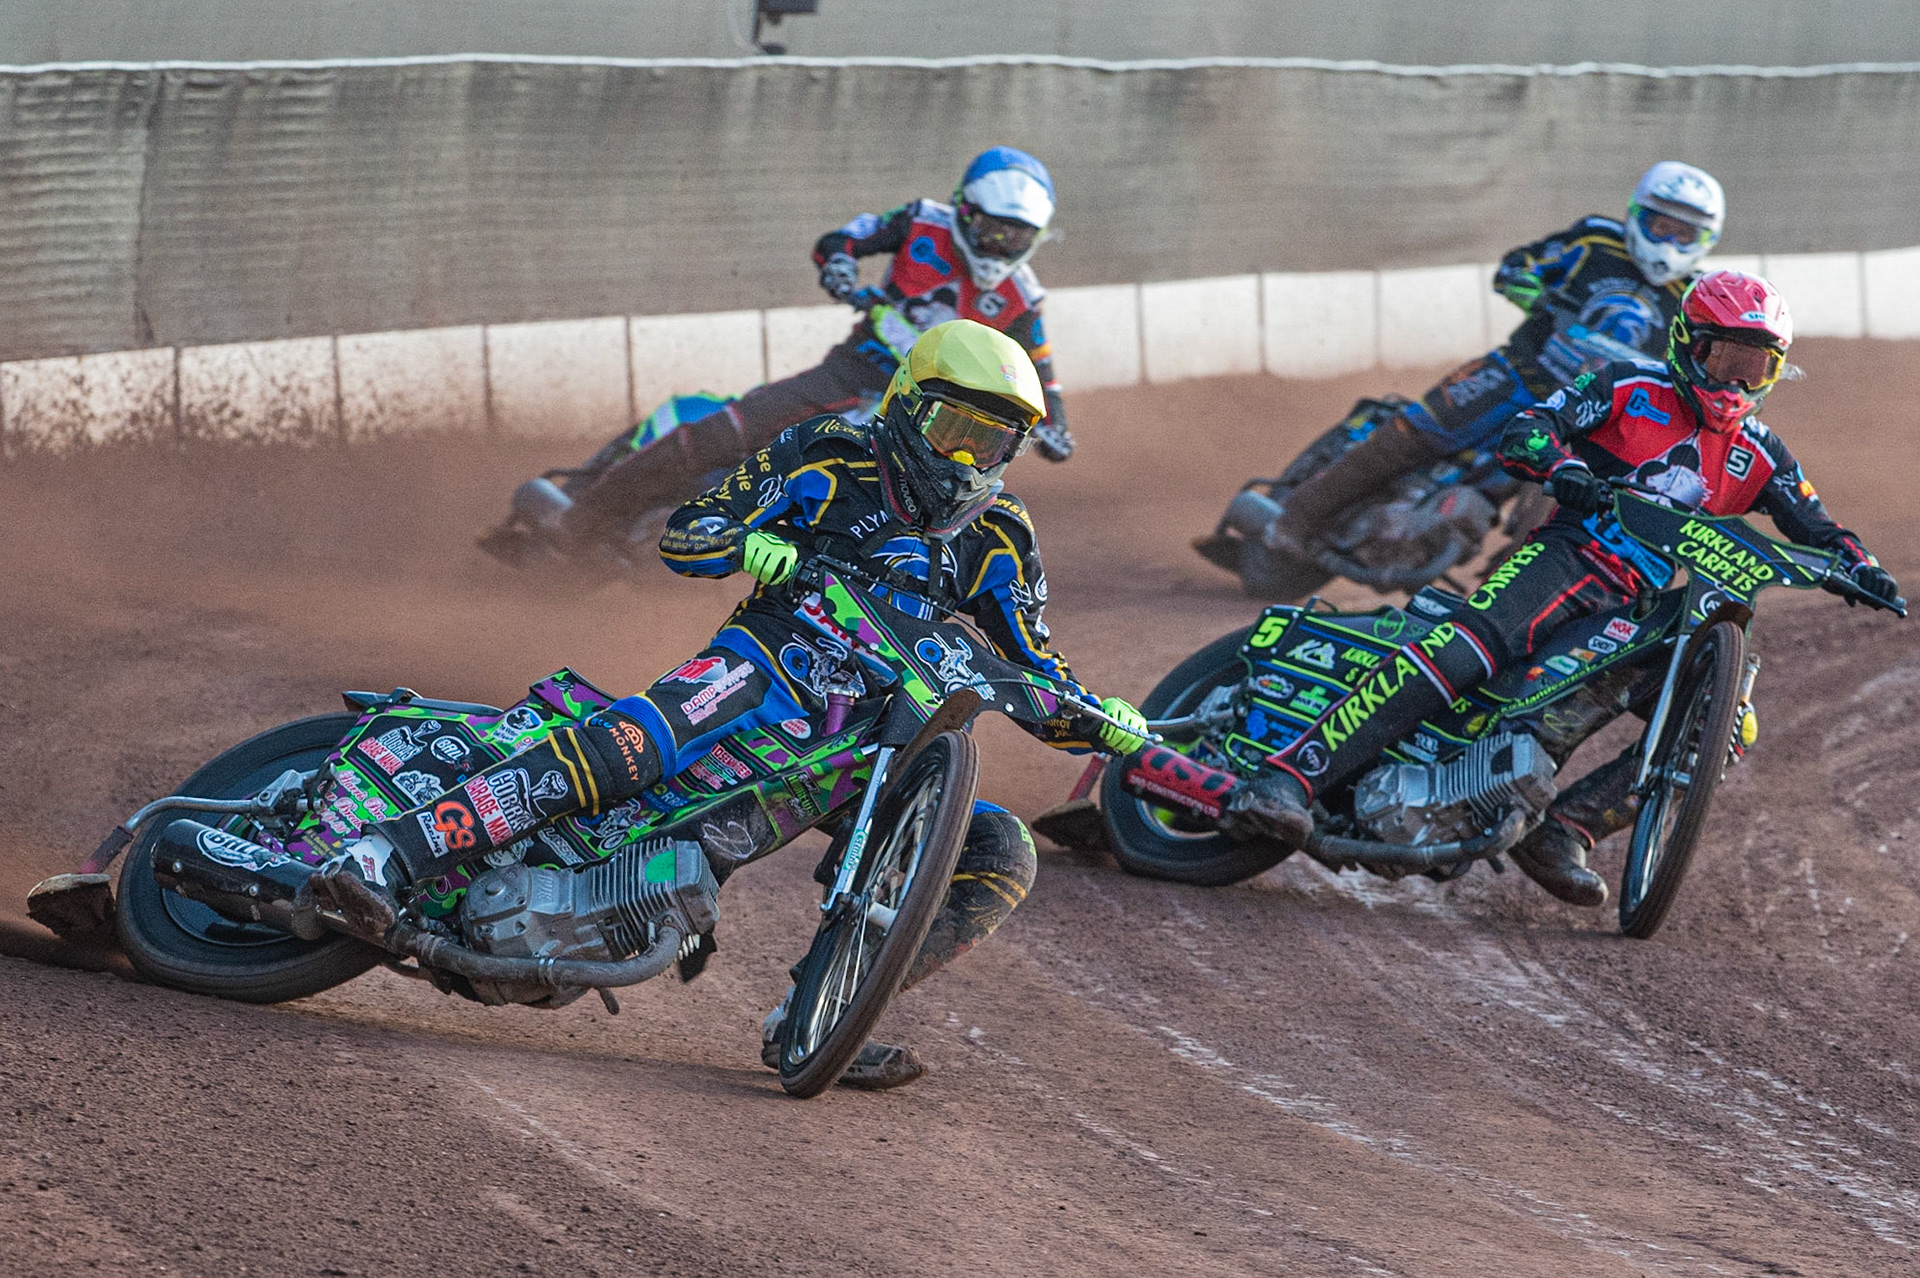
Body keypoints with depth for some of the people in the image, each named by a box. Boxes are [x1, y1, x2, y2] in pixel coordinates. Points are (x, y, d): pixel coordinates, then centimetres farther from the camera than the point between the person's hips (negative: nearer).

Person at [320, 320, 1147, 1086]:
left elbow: (1032, 674, 17)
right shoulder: (831, 460, 3)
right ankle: (393, 852, -45)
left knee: (1002, 857, -15)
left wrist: (1096, 721, -3)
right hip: (774, 667, -5)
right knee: (637, 739, -36)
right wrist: (745, 541, -22)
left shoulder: (999, 539, 14)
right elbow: (681, 533, 0)